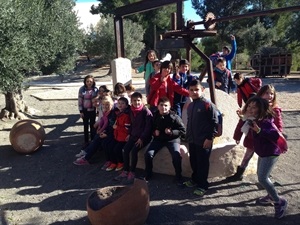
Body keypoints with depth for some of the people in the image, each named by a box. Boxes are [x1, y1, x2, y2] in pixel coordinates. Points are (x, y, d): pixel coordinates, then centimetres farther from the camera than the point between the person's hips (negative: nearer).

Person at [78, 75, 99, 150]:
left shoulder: (95, 89, -5)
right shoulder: (82, 89, -8)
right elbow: (80, 100, -5)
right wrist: (81, 111, -6)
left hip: (93, 110, 0)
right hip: (85, 110, 0)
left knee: (92, 126, 9)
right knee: (85, 126, 9)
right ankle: (86, 142, 20)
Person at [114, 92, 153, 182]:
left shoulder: (146, 111, -13)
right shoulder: (131, 111, 8)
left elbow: (148, 126, -15)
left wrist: (142, 138, -18)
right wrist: (130, 134, 7)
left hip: (144, 137, -6)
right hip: (134, 136, 6)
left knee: (134, 150, -24)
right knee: (125, 149, -11)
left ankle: (132, 172, -10)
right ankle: (125, 171, -2)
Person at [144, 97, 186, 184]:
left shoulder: (174, 117, -9)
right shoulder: (155, 116, 4)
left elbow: (183, 130, -6)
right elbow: (151, 128, 20)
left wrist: (172, 132, -21)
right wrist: (154, 132, -3)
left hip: (172, 139, -3)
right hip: (158, 139, 4)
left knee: (176, 155, -27)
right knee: (148, 154, -16)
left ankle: (178, 176, -2)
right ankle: (148, 174, 8)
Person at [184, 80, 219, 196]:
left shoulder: (207, 104, -13)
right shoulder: (190, 106, 11)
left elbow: (214, 122, -15)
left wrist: (210, 138, -16)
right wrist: (188, 137, 17)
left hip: (204, 141, -7)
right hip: (192, 140, 7)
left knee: (202, 163, 2)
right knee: (193, 161, 18)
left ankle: (202, 185, 13)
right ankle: (195, 179, 36)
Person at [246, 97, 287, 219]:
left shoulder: (265, 121, -24)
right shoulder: (255, 119, 3)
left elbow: (276, 136, -34)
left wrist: (259, 130, -41)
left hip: (270, 153, -10)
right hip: (263, 152, 10)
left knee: (262, 178, -14)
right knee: (261, 176, 21)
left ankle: (279, 202, 3)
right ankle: (271, 196, 41)